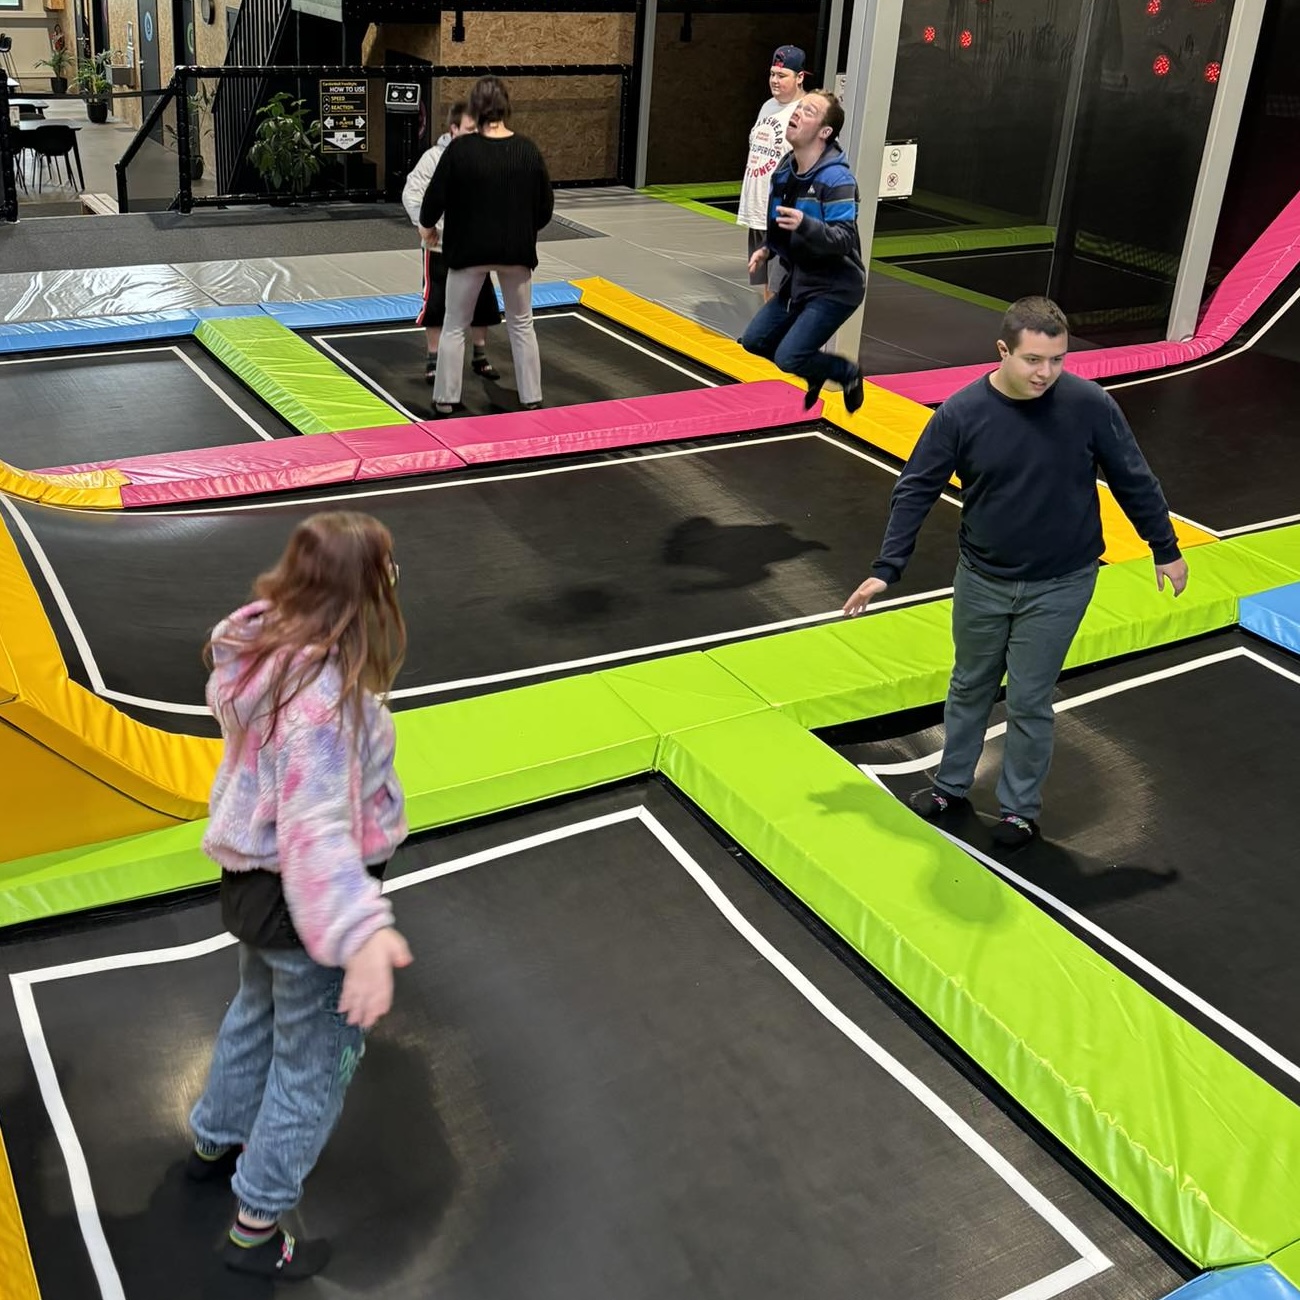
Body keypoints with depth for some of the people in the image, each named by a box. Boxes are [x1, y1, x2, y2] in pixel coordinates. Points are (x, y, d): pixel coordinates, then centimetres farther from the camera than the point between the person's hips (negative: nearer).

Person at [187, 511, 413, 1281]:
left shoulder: (266, 649, -7)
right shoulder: (323, 695, -35)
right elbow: (318, 826, -42)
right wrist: (362, 930, -53)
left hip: (255, 878, 9)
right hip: (300, 899, -9)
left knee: (261, 1011, 33)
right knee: (316, 1061, 13)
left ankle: (215, 1142, 58)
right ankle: (258, 1228, 31)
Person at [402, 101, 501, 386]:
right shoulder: (434, 157, -12)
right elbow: (411, 194, -10)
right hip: (440, 248, -3)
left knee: (481, 303, 11)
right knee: (435, 304, 5)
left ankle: (480, 356, 28)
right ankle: (434, 359, 20)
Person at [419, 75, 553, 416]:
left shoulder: (460, 149, -12)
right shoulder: (528, 149, -5)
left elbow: (436, 197, -7)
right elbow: (546, 206, 1)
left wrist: (427, 226, 14)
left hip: (469, 248, -2)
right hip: (517, 249, 2)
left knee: (455, 326, 12)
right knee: (521, 324, 16)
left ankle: (446, 399, 16)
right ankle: (531, 398, 19)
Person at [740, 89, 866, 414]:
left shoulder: (836, 178, -22)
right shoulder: (785, 170, 3)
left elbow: (844, 240, -30)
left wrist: (803, 225, -44)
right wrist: (766, 249, 2)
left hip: (834, 287, -8)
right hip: (798, 280, 8)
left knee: (788, 357, -17)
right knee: (754, 341, 10)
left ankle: (848, 372, 12)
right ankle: (816, 371, 33)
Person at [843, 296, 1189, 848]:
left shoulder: (1090, 405, -16)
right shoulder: (961, 413, -15)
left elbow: (1134, 481, -4)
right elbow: (915, 490, -8)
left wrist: (1165, 549, 5)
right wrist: (886, 568, -10)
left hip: (1059, 586, -2)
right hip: (981, 580, 2)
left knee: (1029, 701, 6)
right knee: (970, 687, 19)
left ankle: (1020, 808, 26)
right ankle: (951, 785, 39)